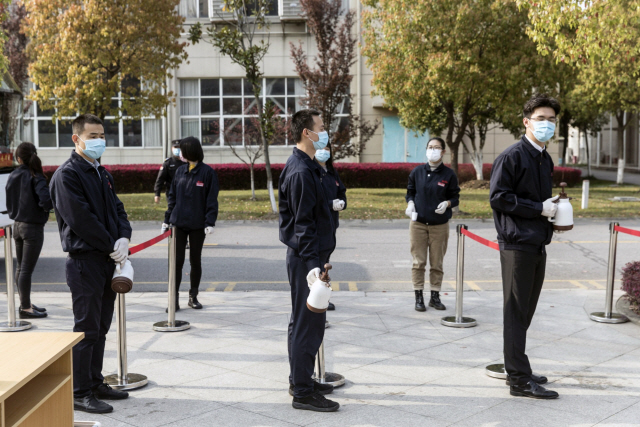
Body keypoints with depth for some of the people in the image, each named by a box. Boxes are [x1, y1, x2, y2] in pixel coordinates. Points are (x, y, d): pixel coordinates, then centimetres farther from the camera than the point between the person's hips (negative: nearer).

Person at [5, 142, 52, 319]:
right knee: (27, 269, -2)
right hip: (33, 227, -7)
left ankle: (25, 304, 26)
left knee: (20, 267, 15)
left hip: (17, 225, 7)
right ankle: (25, 308, 4)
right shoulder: (35, 178, -15)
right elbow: (46, 200, -28)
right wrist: (48, 207, -7)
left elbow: (9, 203, 11)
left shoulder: (12, 177, 5)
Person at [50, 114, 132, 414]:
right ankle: (80, 393, 7)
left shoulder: (102, 173, 15)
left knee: (100, 329, 14)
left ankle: (95, 383, 25)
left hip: (107, 260, 8)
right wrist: (112, 247, -13)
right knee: (87, 330, -3)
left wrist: (124, 238, -5)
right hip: (84, 261, -8)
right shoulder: (67, 174, -12)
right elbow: (81, 219, -19)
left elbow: (117, 208, 14)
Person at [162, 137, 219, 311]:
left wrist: (210, 222, -13)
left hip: (197, 225, -3)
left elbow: (212, 200, -6)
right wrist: (167, 219, 8)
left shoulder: (207, 172, -4)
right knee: (177, 261, -1)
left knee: (195, 261, 9)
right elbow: (172, 197, 12)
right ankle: (174, 298, 4)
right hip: (179, 223, 3)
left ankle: (193, 296, 21)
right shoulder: (180, 171, 8)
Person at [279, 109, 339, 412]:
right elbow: (303, 223, -23)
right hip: (304, 258, -11)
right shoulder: (301, 171, -18)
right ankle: (303, 392, 3)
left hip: (305, 256, 11)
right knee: (308, 322, -5)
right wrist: (311, 263, -26)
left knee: (304, 320, 18)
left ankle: (300, 380, 29)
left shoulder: (304, 166, 14)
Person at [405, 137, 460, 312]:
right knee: (418, 262, 3)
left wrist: (447, 203, -15)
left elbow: (455, 197, 5)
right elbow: (410, 192, 14)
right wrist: (410, 203, -6)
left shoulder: (449, 174, -1)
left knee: (437, 263, 7)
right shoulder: (417, 172, 3)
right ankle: (419, 297, 12)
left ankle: (435, 296, 19)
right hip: (418, 223, 1)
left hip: (439, 225, -1)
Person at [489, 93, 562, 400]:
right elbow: (498, 198, -16)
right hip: (517, 244, -8)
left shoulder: (545, 160, 17)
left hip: (537, 245, 9)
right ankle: (519, 379, 2)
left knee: (525, 311, 14)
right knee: (517, 312, -3)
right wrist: (539, 208, -16)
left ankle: (515, 368, 25)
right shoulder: (512, 156, -10)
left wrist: (554, 209, 6)